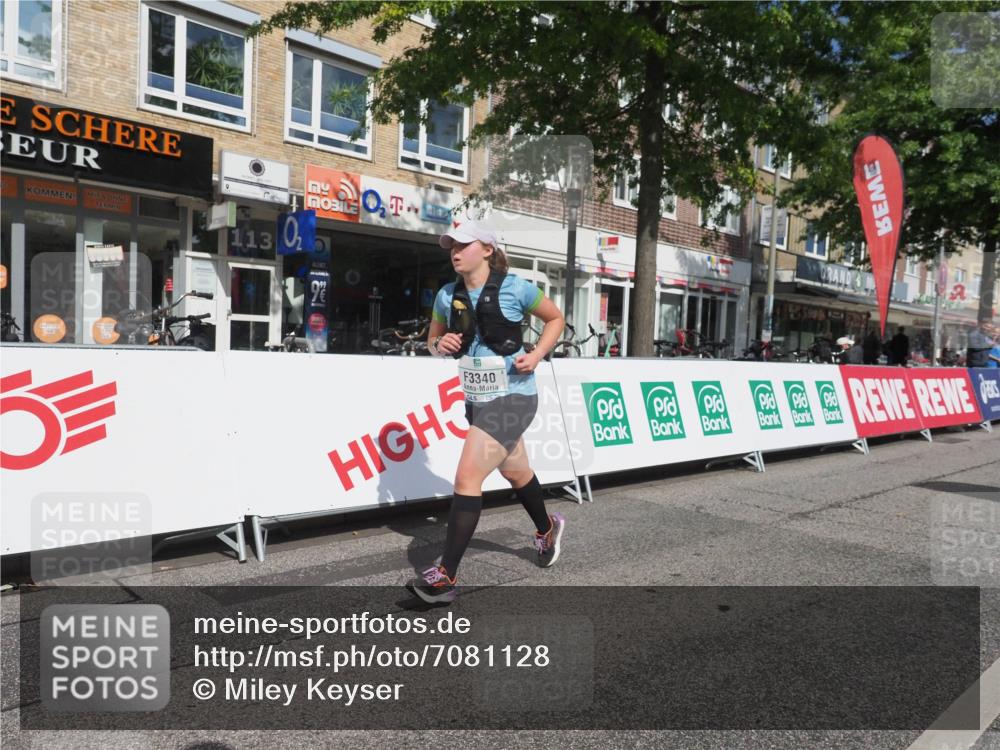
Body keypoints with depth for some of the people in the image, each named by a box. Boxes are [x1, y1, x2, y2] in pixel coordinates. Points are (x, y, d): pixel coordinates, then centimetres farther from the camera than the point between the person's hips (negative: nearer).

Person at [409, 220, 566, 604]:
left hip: (513, 396, -6)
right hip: (477, 399, 6)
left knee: (467, 476, -16)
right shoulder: (447, 296, 1)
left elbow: (556, 319, 3)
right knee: (515, 472, 24)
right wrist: (441, 345, -9)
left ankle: (446, 576, -8)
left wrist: (536, 355, -12)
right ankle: (547, 527, 53)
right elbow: (432, 340, 14)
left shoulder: (515, 288, -11)